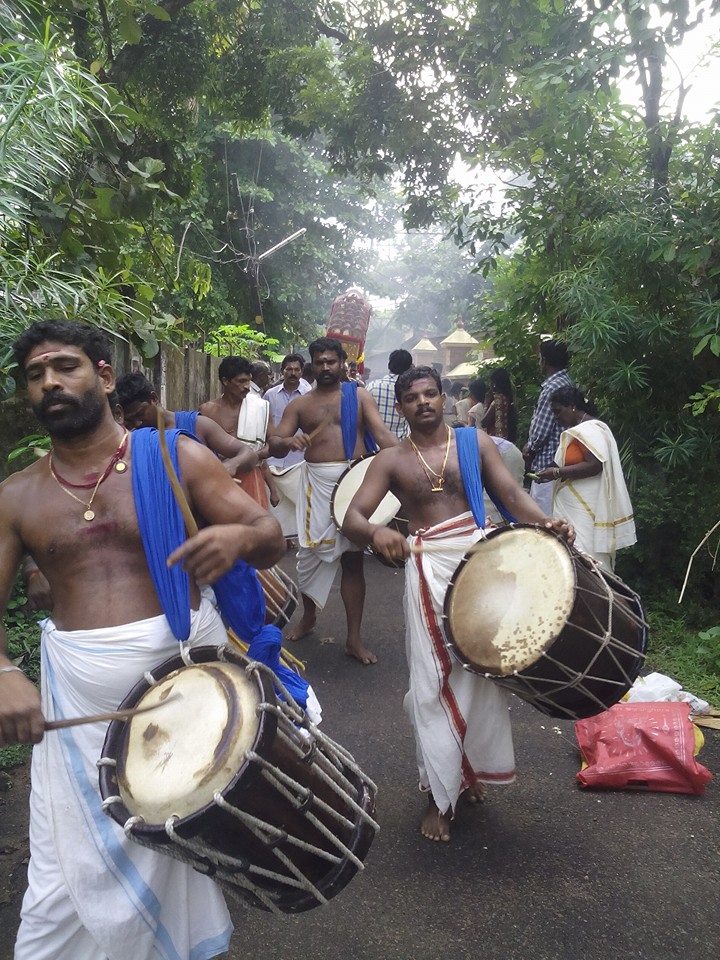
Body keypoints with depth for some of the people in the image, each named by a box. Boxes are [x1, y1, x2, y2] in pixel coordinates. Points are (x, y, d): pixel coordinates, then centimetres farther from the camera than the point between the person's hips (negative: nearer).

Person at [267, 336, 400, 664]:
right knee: (311, 552, 6)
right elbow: (274, 445, 3)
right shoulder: (299, 404, 10)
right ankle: (309, 615, 34)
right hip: (317, 483, 1)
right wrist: (288, 441, -22)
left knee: (353, 558, 3)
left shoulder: (359, 396, 6)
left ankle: (354, 638, 11)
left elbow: (381, 433, -6)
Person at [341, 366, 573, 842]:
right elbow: (352, 517, -6)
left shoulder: (475, 441, 7)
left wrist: (546, 523, -23)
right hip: (429, 568, -1)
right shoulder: (391, 460, 4)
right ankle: (440, 794, 18)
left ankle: (471, 766, 36)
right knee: (435, 681, 2)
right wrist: (376, 531, -30)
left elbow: (511, 493, -2)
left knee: (482, 669, 11)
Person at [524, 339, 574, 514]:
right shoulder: (567, 382, 12)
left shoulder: (552, 387, -18)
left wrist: (529, 449, 0)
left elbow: (541, 429, -18)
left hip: (547, 462, -10)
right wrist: (531, 446, 12)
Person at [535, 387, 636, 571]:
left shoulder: (588, 429, -13)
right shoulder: (582, 429, 19)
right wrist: (555, 474, 14)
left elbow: (594, 465, -22)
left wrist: (557, 472, -18)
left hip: (588, 513, -10)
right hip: (582, 509, 10)